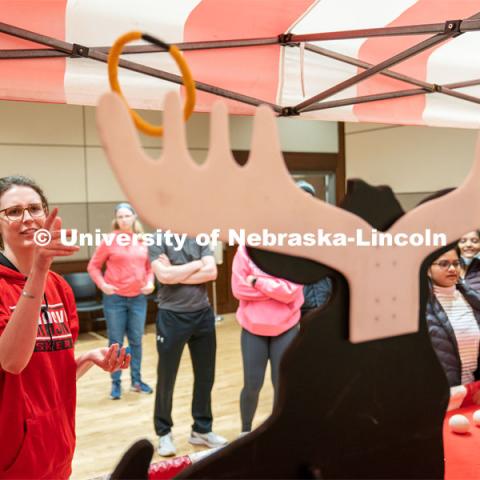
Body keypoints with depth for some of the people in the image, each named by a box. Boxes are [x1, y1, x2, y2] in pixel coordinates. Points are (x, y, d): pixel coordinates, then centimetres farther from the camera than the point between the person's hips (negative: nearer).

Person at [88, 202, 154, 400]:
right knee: (115, 342, 5)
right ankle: (116, 383, 17)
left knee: (136, 340, 11)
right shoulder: (110, 240, -6)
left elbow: (150, 266, 14)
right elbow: (93, 266, 0)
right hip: (115, 298, -3)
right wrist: (102, 285, -12)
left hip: (138, 298, 3)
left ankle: (136, 381, 25)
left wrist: (150, 282, -3)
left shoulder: (143, 240, 3)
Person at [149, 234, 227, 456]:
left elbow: (211, 272, -7)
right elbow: (165, 276, -19)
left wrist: (177, 274, -13)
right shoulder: (158, 239, -5)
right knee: (166, 379, 7)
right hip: (172, 316, -4)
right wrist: (196, 264, -9)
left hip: (203, 314, 4)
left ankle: (202, 429, 28)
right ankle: (164, 432, 24)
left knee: (205, 376, 12)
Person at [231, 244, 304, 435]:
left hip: (285, 329, 0)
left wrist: (256, 281, -16)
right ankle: (245, 431, 29)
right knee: (252, 385, 6)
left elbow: (290, 291, -16)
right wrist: (277, 289, -13)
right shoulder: (245, 249, -7)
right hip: (253, 328, 0)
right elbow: (239, 289, -12)